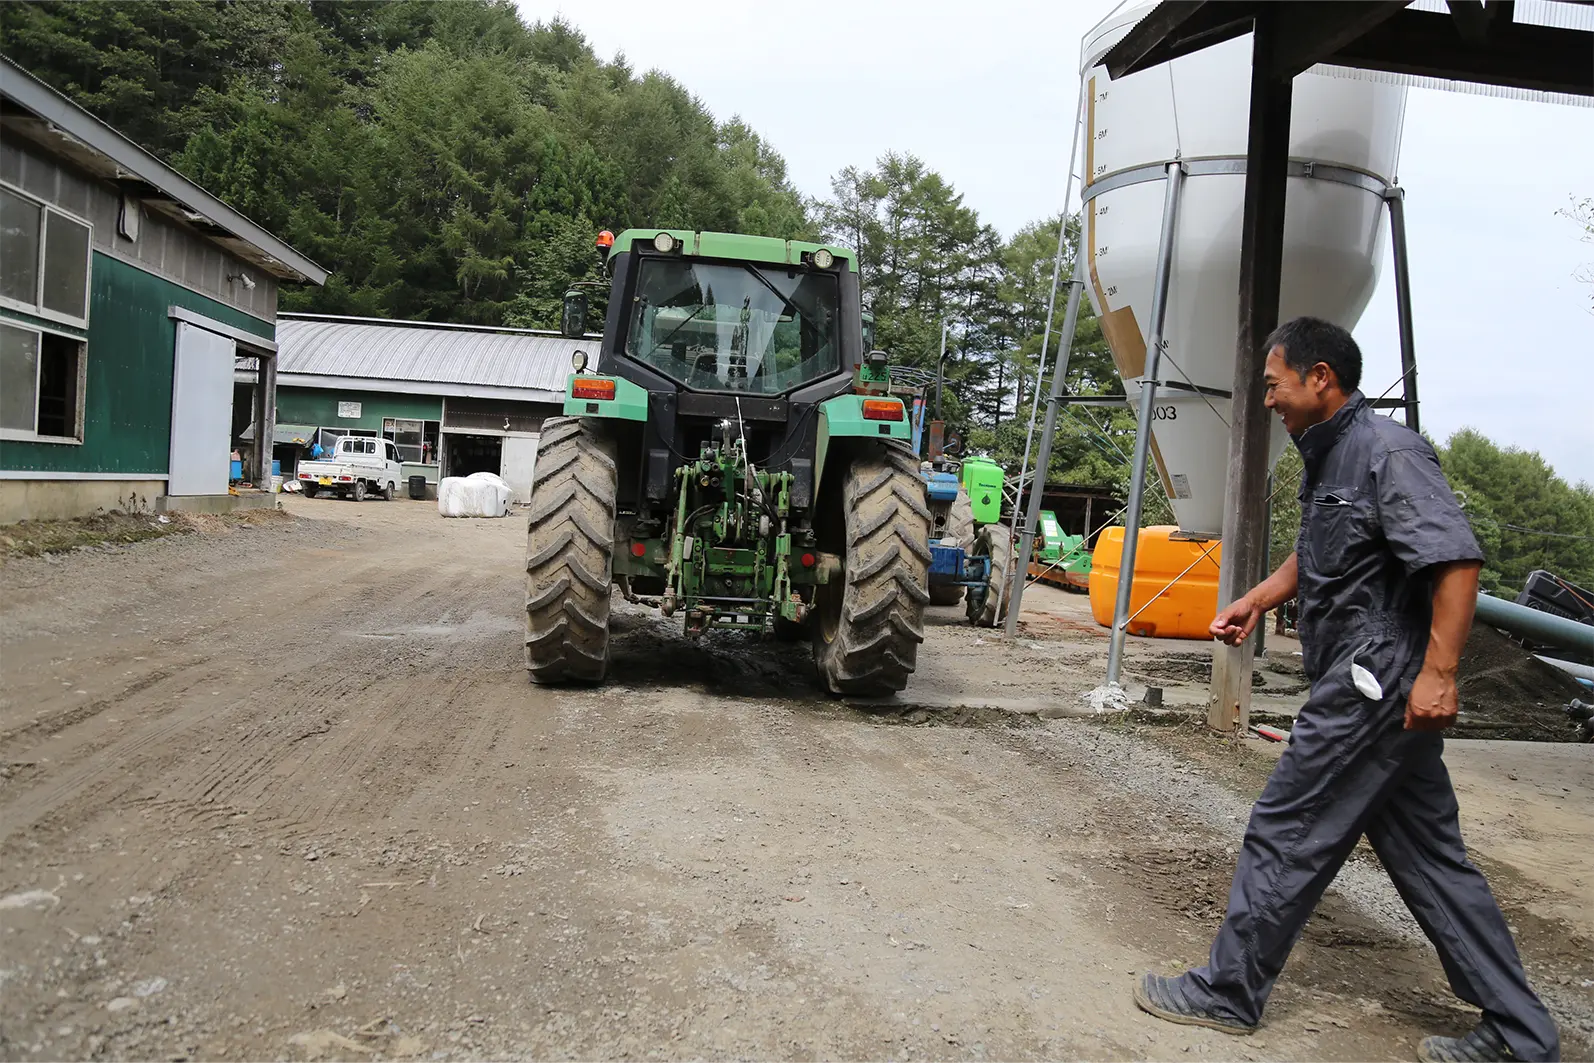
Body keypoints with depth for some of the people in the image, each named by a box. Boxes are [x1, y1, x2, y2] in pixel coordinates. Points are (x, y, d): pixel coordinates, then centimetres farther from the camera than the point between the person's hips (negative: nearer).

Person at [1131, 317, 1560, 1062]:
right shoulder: (1327, 458, 15)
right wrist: (1256, 601, 18)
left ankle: (1228, 993, 13)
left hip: (1375, 680, -10)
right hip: (1370, 685, 10)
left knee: (1285, 834, -1)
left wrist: (1438, 672, -27)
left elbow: (1457, 560, -23)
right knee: (1428, 855, 14)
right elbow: (1316, 556, 30)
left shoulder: (1388, 453, -15)